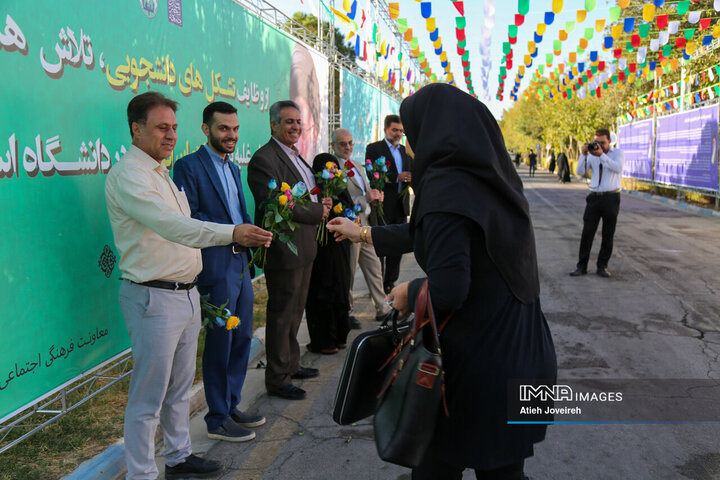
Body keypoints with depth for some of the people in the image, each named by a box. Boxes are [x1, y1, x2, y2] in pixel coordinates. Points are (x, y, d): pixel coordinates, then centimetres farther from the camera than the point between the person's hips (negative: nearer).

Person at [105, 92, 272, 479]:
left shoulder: (162, 172, 16)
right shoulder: (127, 175, -14)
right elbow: (169, 225, -29)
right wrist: (232, 233, -40)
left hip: (186, 293, 9)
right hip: (154, 298, -9)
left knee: (179, 387, 19)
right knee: (148, 396, 1)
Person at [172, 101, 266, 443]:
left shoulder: (233, 168, 19)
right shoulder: (188, 166, -8)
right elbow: (187, 218, -15)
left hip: (241, 263, 8)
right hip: (216, 266, -8)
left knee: (242, 338, 14)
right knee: (220, 341, 0)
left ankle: (231, 407, 29)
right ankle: (217, 419, 15)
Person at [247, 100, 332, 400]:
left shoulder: (295, 156, 15)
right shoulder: (264, 159, -17)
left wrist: (321, 202, 1)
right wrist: (318, 211, -16)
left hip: (304, 248, 10)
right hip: (284, 251, -10)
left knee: (295, 311, 20)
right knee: (281, 315, 1)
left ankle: (291, 365, 35)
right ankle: (277, 379, 14)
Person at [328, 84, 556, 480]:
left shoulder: (446, 186, -21)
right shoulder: (491, 177, 5)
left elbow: (447, 291, -27)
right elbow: (426, 234, 18)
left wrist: (410, 292, -6)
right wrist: (363, 233, 29)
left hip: (475, 361, -7)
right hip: (521, 353, 7)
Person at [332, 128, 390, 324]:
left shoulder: (358, 166, 17)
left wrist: (375, 196, 2)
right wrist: (365, 199, -22)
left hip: (364, 225, 9)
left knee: (374, 269, 13)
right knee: (348, 274, 5)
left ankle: (382, 309, 23)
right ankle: (346, 313, 19)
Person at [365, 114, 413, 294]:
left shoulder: (406, 151, 18)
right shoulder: (373, 148, -2)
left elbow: (411, 174, 17)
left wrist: (411, 178, -7)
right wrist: (396, 177, -22)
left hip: (400, 207, 6)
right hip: (382, 206, -6)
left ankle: (390, 284, 20)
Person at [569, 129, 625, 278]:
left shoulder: (618, 153, 2)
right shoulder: (592, 155, 10)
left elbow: (618, 168, -18)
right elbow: (580, 171, -1)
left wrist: (602, 155, -24)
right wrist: (584, 154, -12)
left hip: (611, 198, -2)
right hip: (594, 197, 2)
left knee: (608, 235, 3)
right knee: (587, 232, -2)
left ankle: (602, 266, 13)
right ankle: (582, 266, 4)